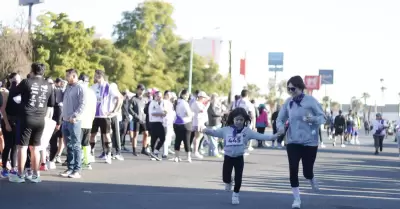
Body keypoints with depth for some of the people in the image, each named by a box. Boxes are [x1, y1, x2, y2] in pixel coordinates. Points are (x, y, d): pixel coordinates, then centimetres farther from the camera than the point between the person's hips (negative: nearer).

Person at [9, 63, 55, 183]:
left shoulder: (26, 82, -5)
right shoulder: (48, 85, 5)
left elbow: (13, 93, 9)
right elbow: (52, 103, 14)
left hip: (27, 118, -4)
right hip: (40, 120, 4)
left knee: (22, 147, 2)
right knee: (35, 148, 12)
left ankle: (20, 175, 3)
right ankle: (35, 175, 15)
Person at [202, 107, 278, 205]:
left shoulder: (247, 131, -7)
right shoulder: (226, 130, -5)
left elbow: (259, 136, -11)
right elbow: (215, 132, -6)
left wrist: (273, 137, -22)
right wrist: (207, 131, -27)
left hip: (239, 158, 0)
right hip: (228, 157, 0)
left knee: (238, 178, 3)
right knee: (225, 178, 1)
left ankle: (235, 195, 25)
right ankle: (228, 182, 39)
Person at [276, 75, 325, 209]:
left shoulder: (310, 101, -10)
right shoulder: (288, 102, 0)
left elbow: (323, 117, -5)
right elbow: (280, 119, 7)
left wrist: (313, 119, -27)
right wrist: (280, 126, -15)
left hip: (309, 142, -2)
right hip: (292, 142, 3)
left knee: (307, 172, 3)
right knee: (293, 170, -7)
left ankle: (312, 180, 42)